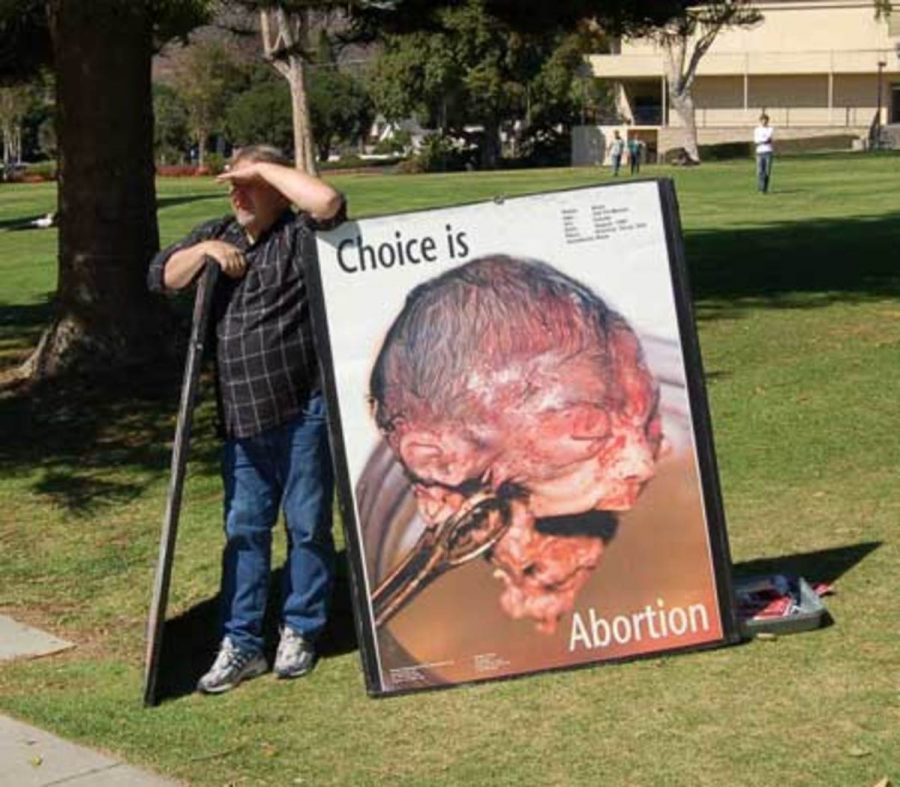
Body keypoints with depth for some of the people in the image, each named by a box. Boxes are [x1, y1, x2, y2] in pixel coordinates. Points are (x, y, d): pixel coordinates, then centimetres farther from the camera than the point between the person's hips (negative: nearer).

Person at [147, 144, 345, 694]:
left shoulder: (300, 235, -5)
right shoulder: (217, 235, 15)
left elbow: (328, 202, -25)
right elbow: (162, 278, 15)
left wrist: (264, 170, -14)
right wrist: (204, 252, -3)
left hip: (304, 411, -6)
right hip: (244, 417, 6)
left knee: (308, 525, 4)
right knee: (244, 528, 8)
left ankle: (300, 632, 18)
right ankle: (242, 642, 14)